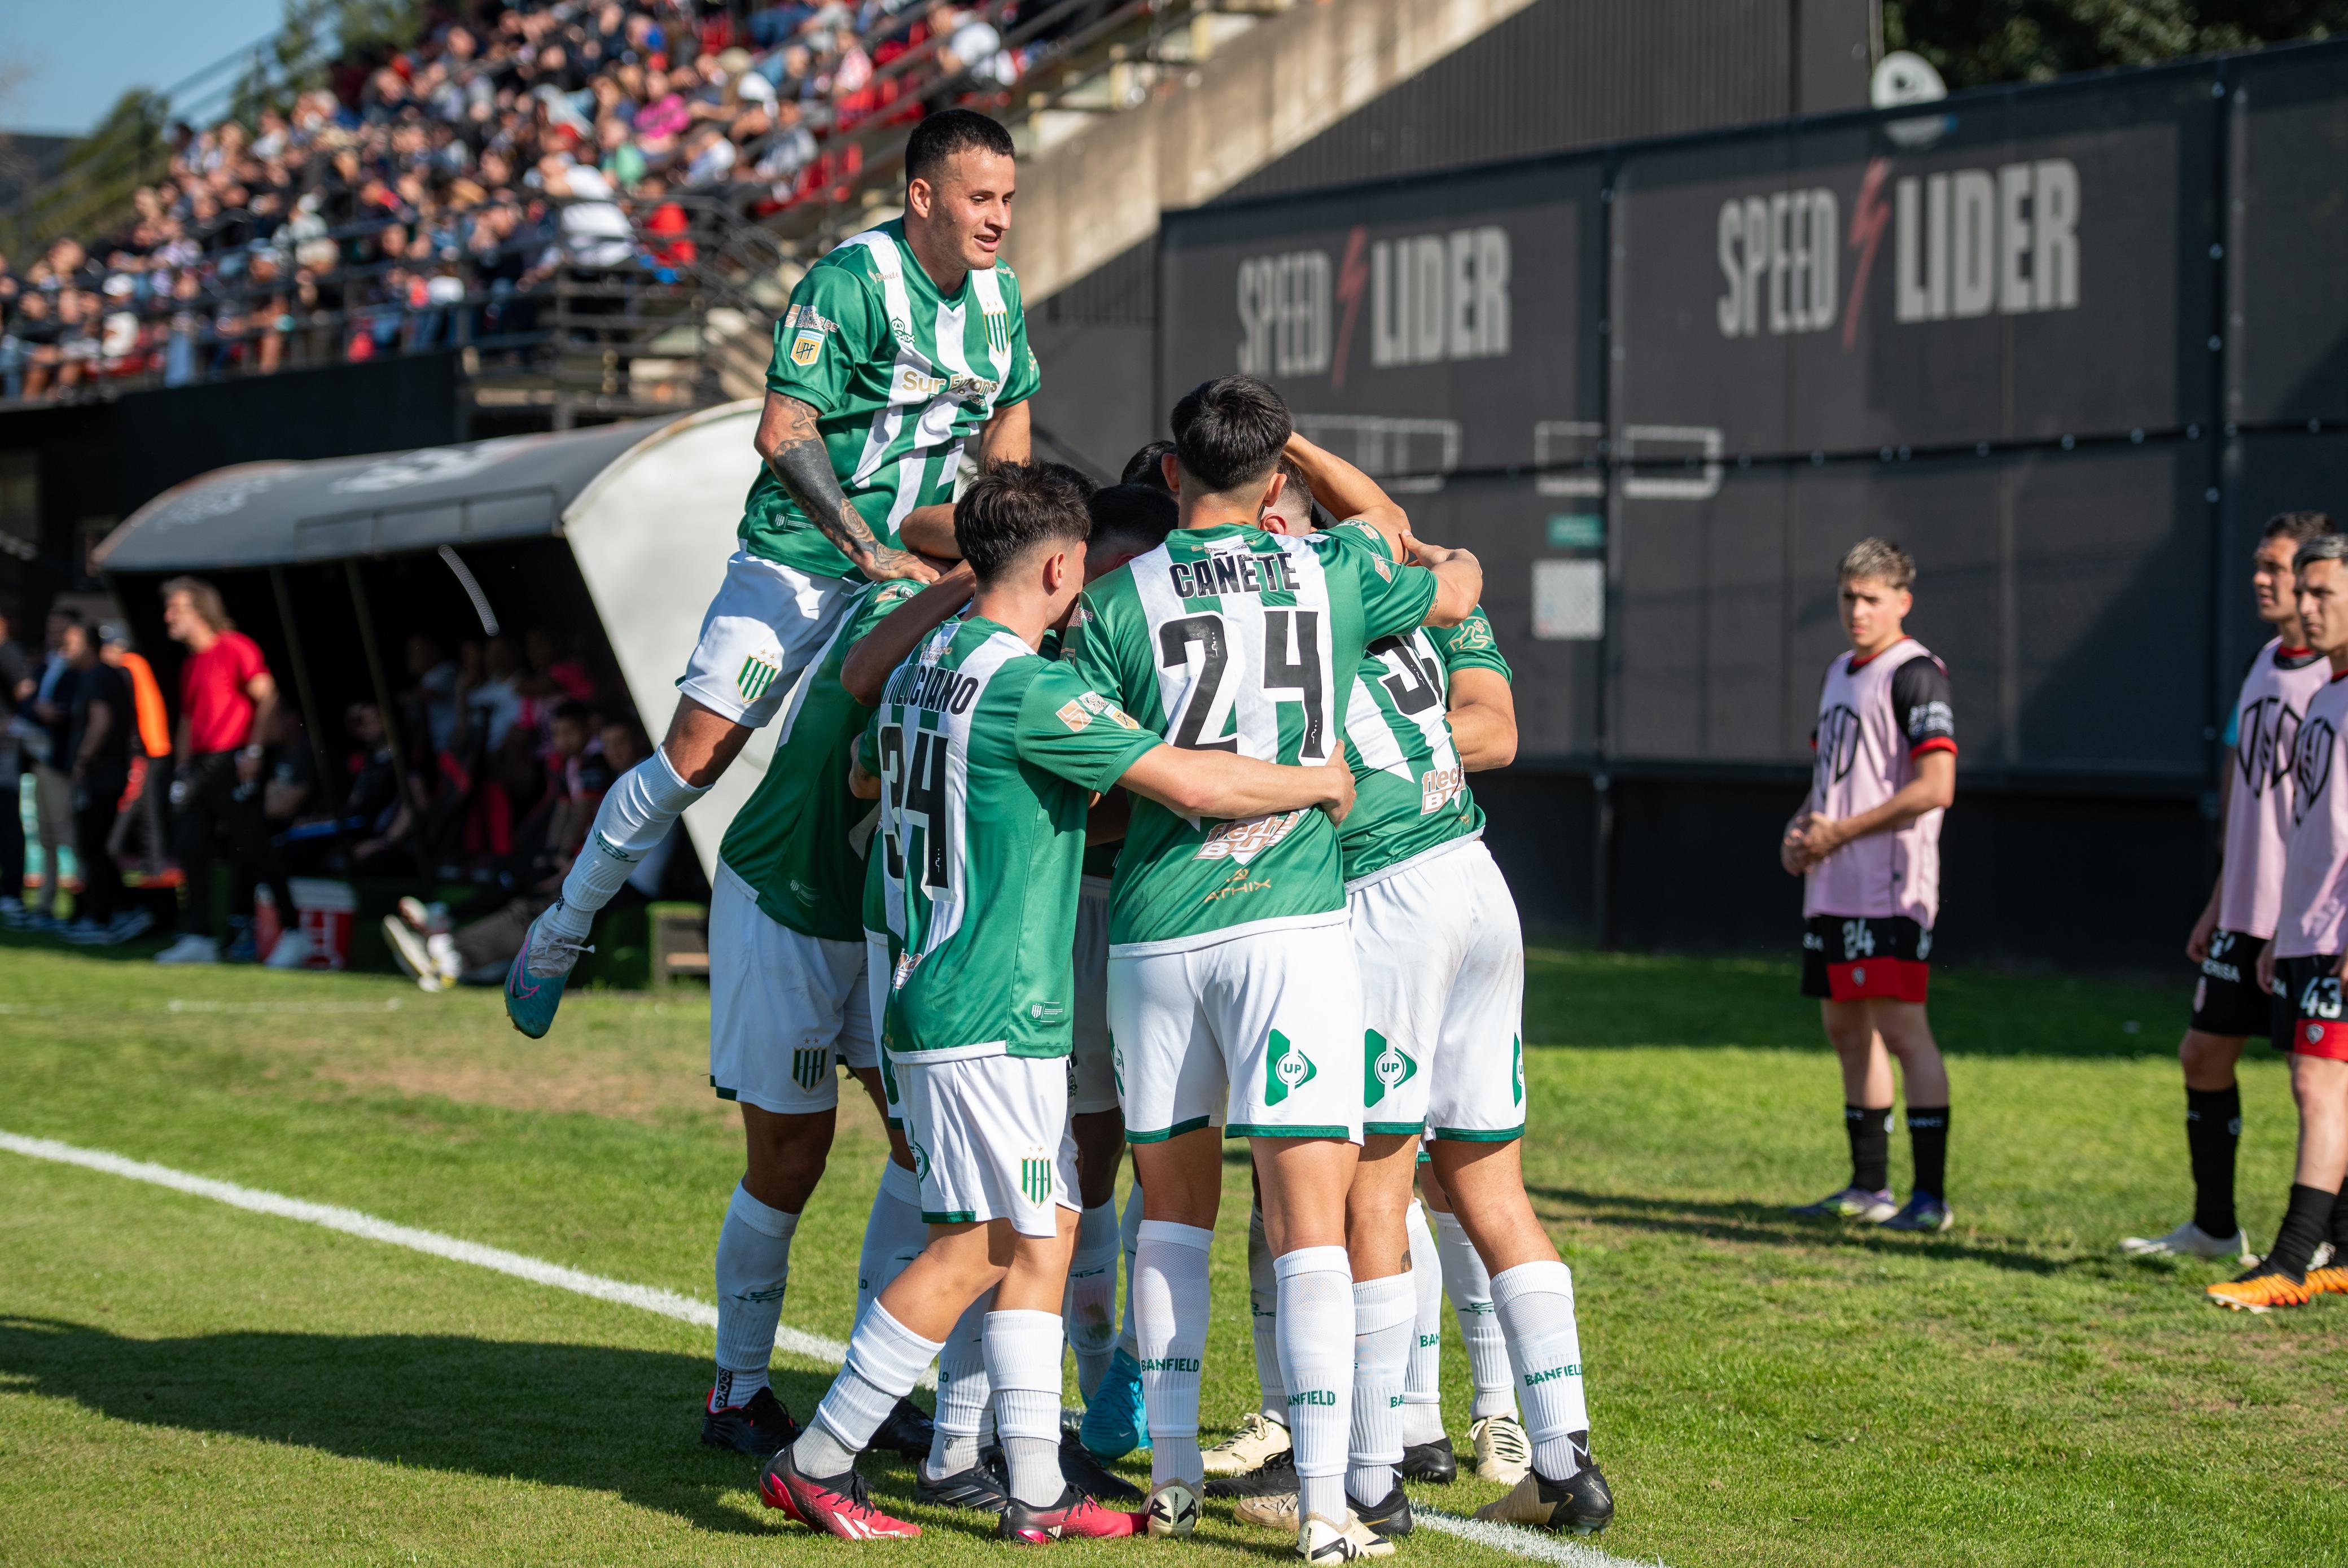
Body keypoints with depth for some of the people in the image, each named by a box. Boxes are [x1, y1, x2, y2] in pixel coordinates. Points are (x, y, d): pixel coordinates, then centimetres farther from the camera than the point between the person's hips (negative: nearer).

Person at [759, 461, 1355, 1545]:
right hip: (991, 1017, -10)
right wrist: (1321, 783, -5)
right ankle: (816, 1465, -1)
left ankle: (1035, 1493, 9)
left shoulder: (922, 669, 12)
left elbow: (866, 775, 33)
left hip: (926, 997, 10)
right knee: (976, 1249, -6)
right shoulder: (1031, 690, -17)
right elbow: (1193, 783, -20)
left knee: (1047, 1230, 10)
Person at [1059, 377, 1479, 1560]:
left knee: (1174, 1204, 16)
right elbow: (1457, 587, 26)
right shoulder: (1333, 573, 6)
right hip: (1295, 924, -1)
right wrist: (1449, 558, 48)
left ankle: (1173, 1472, 20)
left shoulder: (1118, 601, 0)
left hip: (1155, 929, 1)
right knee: (1309, 1213, -5)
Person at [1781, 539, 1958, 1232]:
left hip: (1889, 889, -9)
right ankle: (1869, 1188, 21)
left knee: (1901, 1027, -10)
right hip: (1833, 888, 9)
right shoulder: (1840, 672, 17)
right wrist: (1801, 828, 7)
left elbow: (1936, 787, -19)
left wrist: (1841, 832, -16)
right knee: (1847, 1029, 13)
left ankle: (1931, 1196, -8)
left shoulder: (1916, 674, -11)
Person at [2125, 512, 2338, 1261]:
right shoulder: (2263, 663, 13)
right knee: (2204, 1053, 12)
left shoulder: (2334, 675, -15)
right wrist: (2220, 901, 20)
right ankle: (2213, 1227, 24)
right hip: (2247, 916, 9)